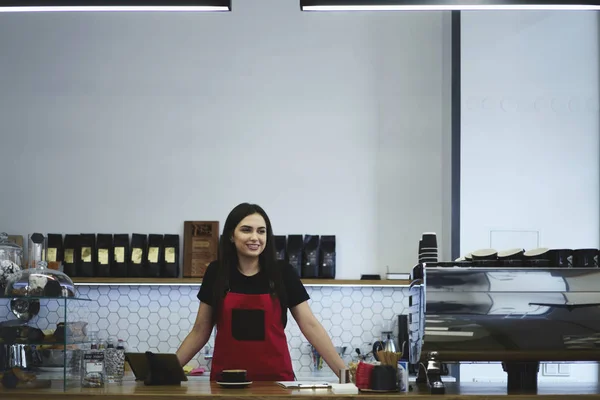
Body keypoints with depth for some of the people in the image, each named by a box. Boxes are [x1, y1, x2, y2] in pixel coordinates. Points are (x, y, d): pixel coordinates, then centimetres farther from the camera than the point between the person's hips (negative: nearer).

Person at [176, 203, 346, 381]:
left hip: (275, 378, -1)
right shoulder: (215, 273, 1)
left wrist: (344, 372, -10)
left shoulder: (283, 273, -2)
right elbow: (200, 331, 7)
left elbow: (310, 326, -3)